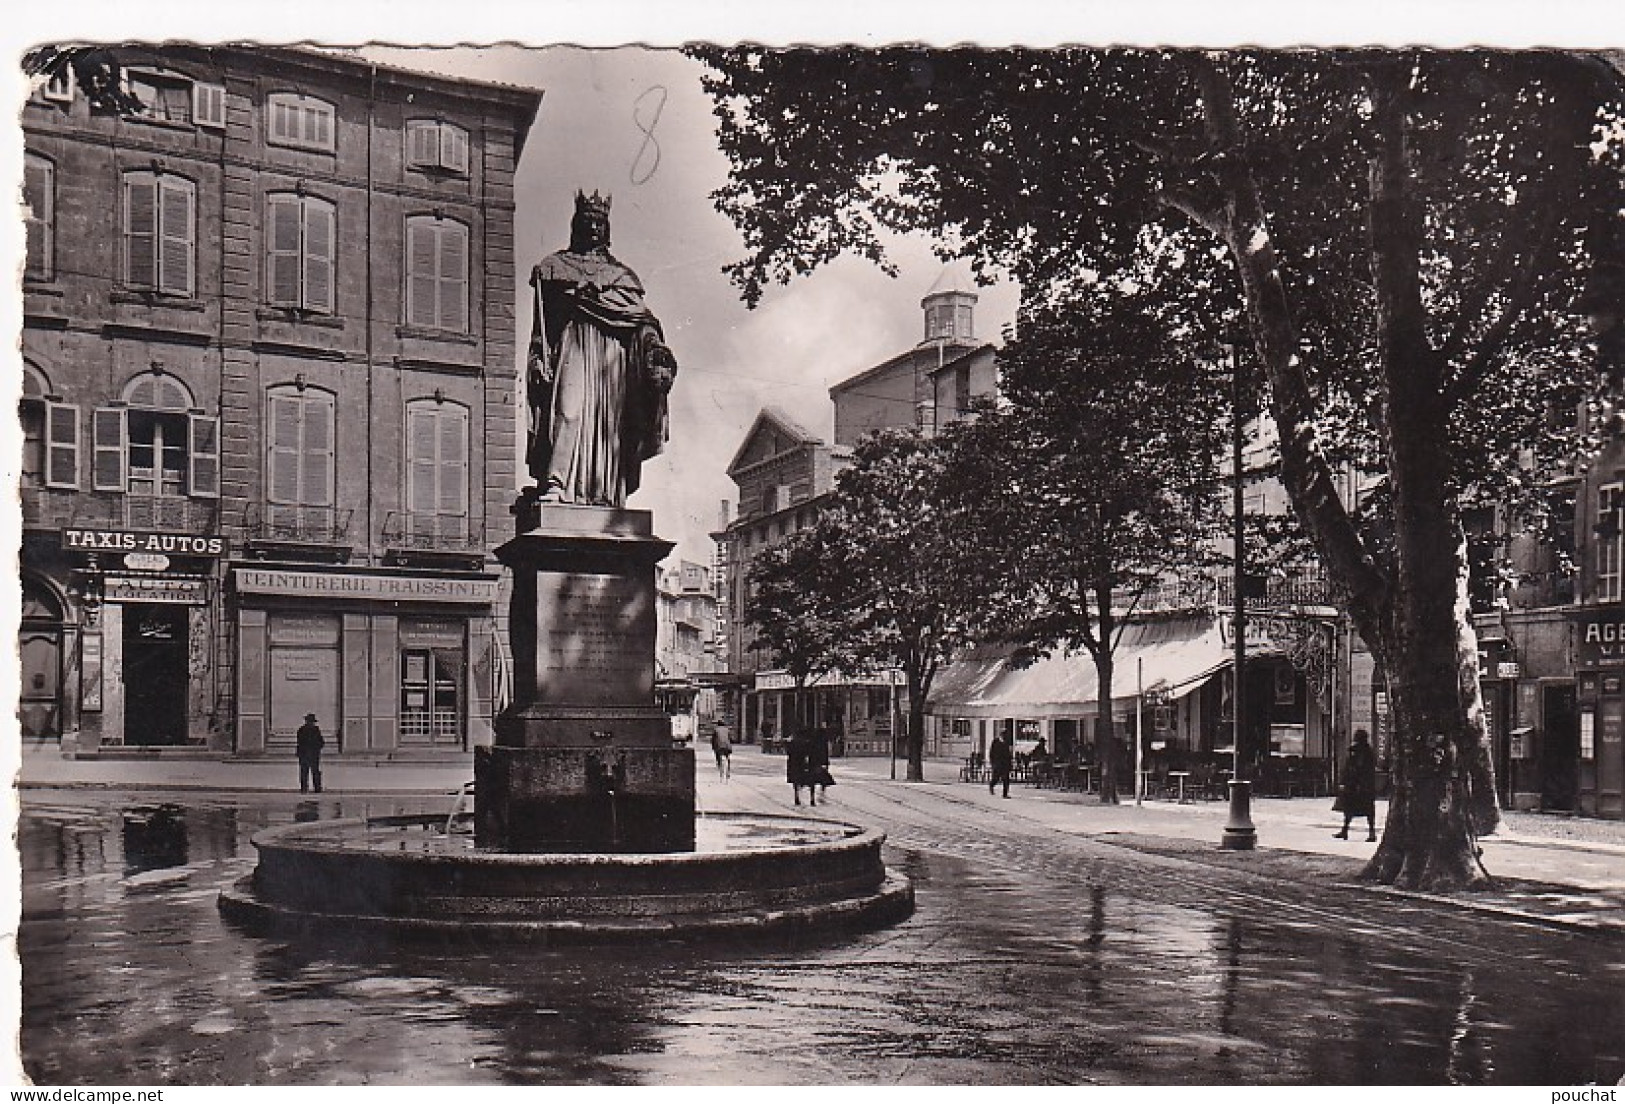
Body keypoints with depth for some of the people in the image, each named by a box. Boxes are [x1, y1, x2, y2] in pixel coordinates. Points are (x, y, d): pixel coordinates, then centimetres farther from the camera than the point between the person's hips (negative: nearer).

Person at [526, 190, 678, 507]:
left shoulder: (621, 274, 21)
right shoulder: (553, 267, 17)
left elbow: (641, 316, 8)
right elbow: (541, 325, 10)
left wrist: (654, 343, -11)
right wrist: (539, 359, -2)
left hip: (611, 352, 2)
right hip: (572, 346, -2)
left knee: (608, 421, -6)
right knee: (568, 409, -21)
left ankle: (604, 496, -7)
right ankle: (554, 485, -31)